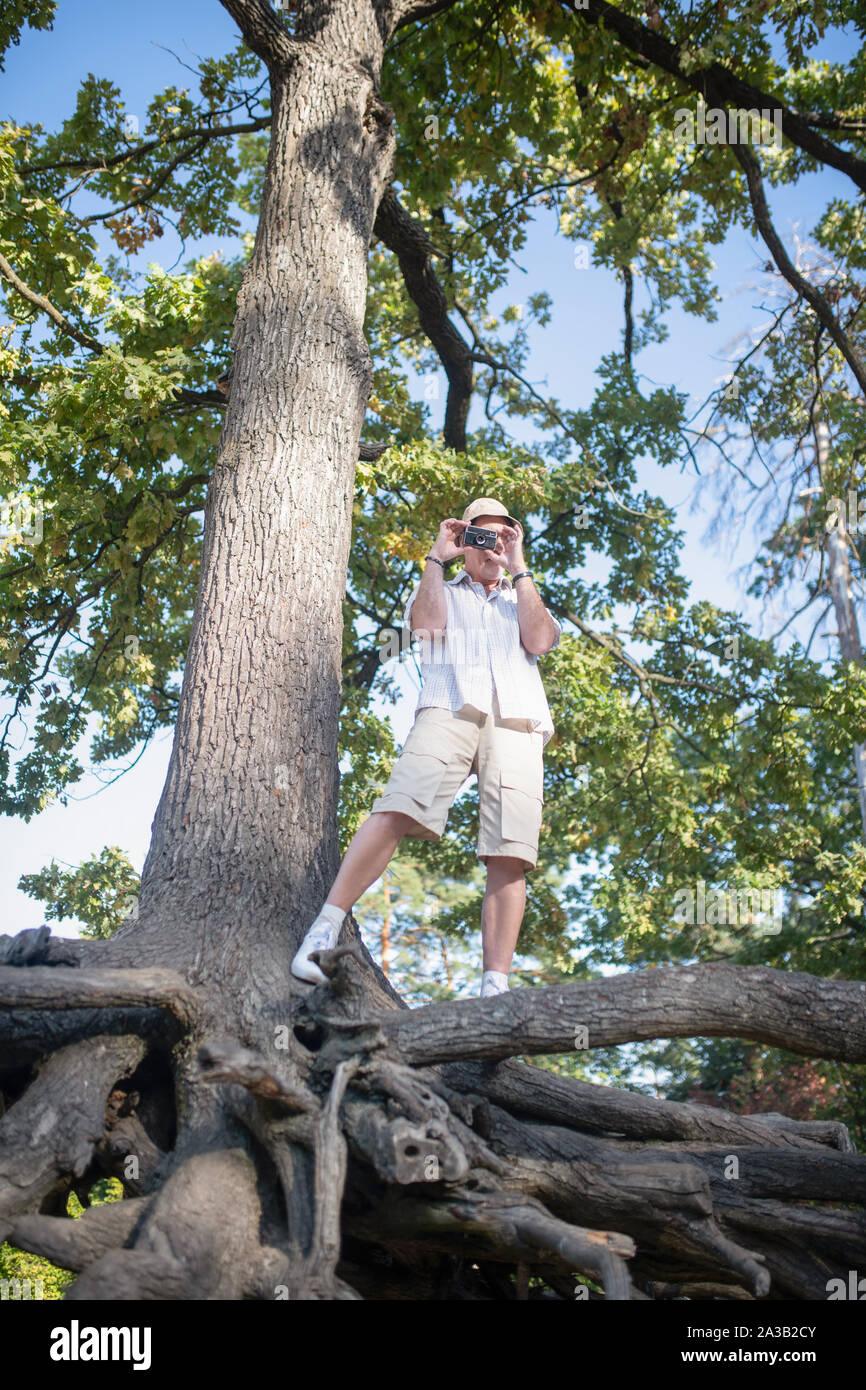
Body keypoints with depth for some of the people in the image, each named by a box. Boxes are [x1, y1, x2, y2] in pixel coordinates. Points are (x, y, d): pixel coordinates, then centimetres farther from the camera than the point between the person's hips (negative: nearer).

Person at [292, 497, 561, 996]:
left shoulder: (525, 600, 34)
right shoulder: (442, 592, 30)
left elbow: (538, 641, 10)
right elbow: (428, 624, 6)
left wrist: (519, 569, 13)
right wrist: (437, 558, 14)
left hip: (517, 724, 2)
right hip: (450, 710, -1)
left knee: (511, 854, -13)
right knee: (397, 810, -26)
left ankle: (496, 985, -15)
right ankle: (325, 930, -25)